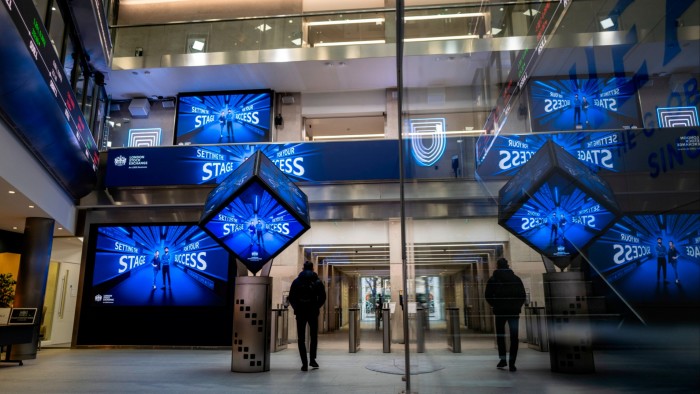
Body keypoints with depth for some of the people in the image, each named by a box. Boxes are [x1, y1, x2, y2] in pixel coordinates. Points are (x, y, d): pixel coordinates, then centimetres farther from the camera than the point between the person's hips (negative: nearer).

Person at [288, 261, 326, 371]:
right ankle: (312, 359, 10)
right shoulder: (318, 282, 0)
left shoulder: (296, 281, 2)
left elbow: (291, 298, 1)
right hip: (313, 313, 0)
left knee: (301, 338, 5)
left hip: (300, 313, 0)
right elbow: (322, 298, -2)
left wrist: (296, 308, 12)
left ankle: (304, 363, 0)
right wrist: (316, 307, 9)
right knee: (314, 337, 16)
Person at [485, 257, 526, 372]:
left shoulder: (492, 279, 0)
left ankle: (503, 359, 6)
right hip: (514, 311, 1)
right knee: (514, 337, 4)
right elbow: (523, 295, 3)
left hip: (500, 311, -1)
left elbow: (488, 296, -2)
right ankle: (512, 363, 0)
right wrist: (517, 306, 12)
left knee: (500, 335, 14)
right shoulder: (516, 278, 5)